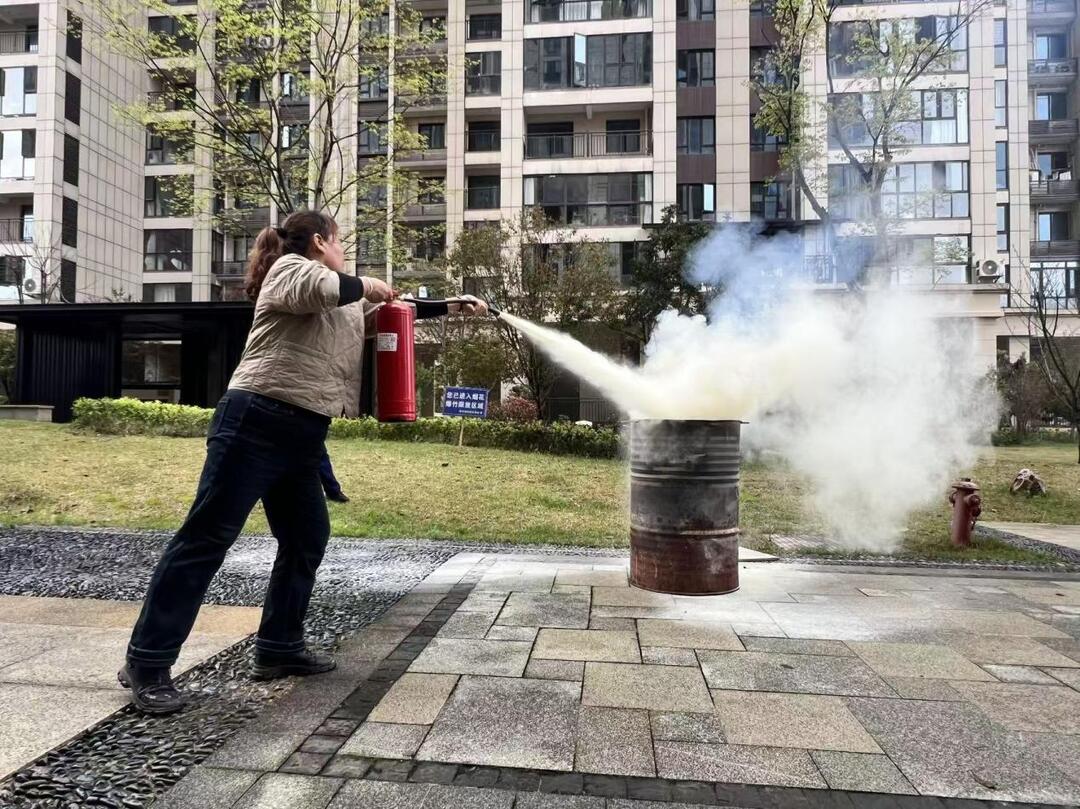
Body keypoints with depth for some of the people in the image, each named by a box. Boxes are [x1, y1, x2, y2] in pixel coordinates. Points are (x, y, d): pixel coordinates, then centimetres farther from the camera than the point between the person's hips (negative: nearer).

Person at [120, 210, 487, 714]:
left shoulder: (347, 304, 25)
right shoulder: (291, 269, 1)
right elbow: (322, 290, -22)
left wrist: (453, 307, 34)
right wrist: (366, 286, -3)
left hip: (302, 438, 9)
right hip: (256, 421, -9)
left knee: (307, 539, 10)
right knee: (207, 538, -8)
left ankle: (279, 648, 21)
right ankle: (147, 663, -1)